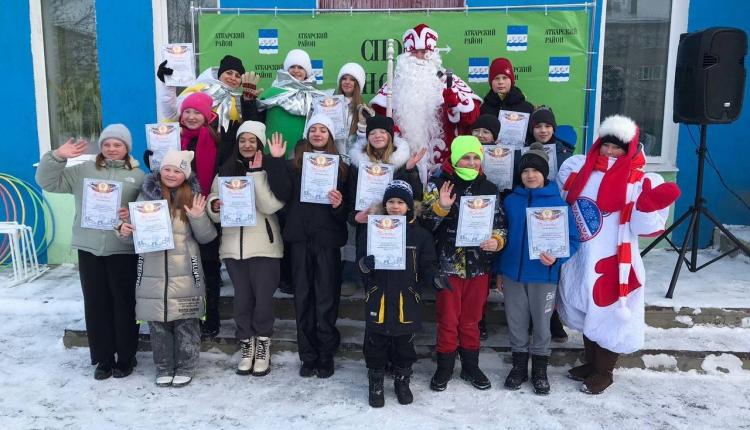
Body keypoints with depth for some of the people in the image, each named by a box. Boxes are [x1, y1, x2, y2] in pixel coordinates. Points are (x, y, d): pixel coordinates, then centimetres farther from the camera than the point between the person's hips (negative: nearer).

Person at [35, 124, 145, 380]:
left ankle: (126, 358, 19)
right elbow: (47, 182, 5)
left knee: (123, 304, 4)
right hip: (89, 249, 2)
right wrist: (57, 157, -9)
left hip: (123, 250, -2)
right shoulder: (83, 171, 9)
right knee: (95, 304, 8)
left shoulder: (138, 176, 5)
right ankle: (103, 359, 21)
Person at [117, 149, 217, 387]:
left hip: (185, 273, -1)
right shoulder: (146, 194, 4)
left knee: (186, 323, 5)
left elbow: (206, 237, -1)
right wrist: (124, 231, -11)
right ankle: (163, 368, 26)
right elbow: (136, 232, 10)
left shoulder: (193, 197, 1)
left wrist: (198, 217, -18)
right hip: (153, 273, 1)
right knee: (158, 323, 9)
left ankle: (185, 367, 22)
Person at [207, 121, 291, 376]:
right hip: (233, 245, 3)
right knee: (242, 298, 7)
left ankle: (263, 346, 17)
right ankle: (247, 346, 22)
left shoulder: (269, 171, -1)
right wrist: (215, 206, -13)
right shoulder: (225, 170, 9)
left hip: (264, 245, -3)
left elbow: (270, 206, -16)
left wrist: (256, 173, -17)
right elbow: (215, 214, 9)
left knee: (263, 298, -1)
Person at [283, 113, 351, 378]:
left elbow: (348, 207, 2)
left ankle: (326, 355, 14)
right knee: (303, 296, 6)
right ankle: (308, 355, 17)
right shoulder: (294, 164, 10)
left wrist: (339, 205, -20)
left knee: (326, 297, 1)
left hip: (327, 238, -2)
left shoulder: (341, 167, 6)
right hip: (300, 237, 2)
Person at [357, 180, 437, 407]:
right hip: (377, 299, 0)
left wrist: (432, 276, -11)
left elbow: (428, 266, 6)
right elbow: (361, 264, -3)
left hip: (406, 300, 0)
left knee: (404, 343, 13)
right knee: (376, 343, 8)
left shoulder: (420, 234, 0)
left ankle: (402, 381, 34)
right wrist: (365, 265, -23)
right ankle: (376, 384, 27)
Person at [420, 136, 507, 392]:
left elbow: (500, 224, 10)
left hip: (479, 266, 3)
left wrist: (497, 241, -10)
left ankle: (470, 367, 30)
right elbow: (424, 223, -8)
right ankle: (444, 368, 22)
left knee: (471, 320, 15)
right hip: (448, 265, -3)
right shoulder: (438, 185, -3)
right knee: (447, 320, 7)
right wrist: (441, 207, -25)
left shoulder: (489, 189, 7)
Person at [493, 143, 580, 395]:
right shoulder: (510, 201, 2)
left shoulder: (558, 203, -8)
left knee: (541, 323, 11)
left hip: (543, 276, -2)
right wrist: (499, 269, 8)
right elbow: (501, 236, 8)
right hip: (512, 273, 3)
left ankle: (540, 370, 28)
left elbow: (572, 239, -7)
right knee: (516, 323, 13)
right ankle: (519, 365, 30)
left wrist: (556, 258, -24)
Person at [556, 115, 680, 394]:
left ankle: (603, 373, 25)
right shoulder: (580, 169, 4)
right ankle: (590, 363, 38)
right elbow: (563, 204, 17)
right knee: (586, 312, 19)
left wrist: (649, 205, -29)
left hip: (612, 262, -5)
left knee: (608, 316, 5)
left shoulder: (638, 181, -11)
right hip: (580, 259, 5)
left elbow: (643, 227, -15)